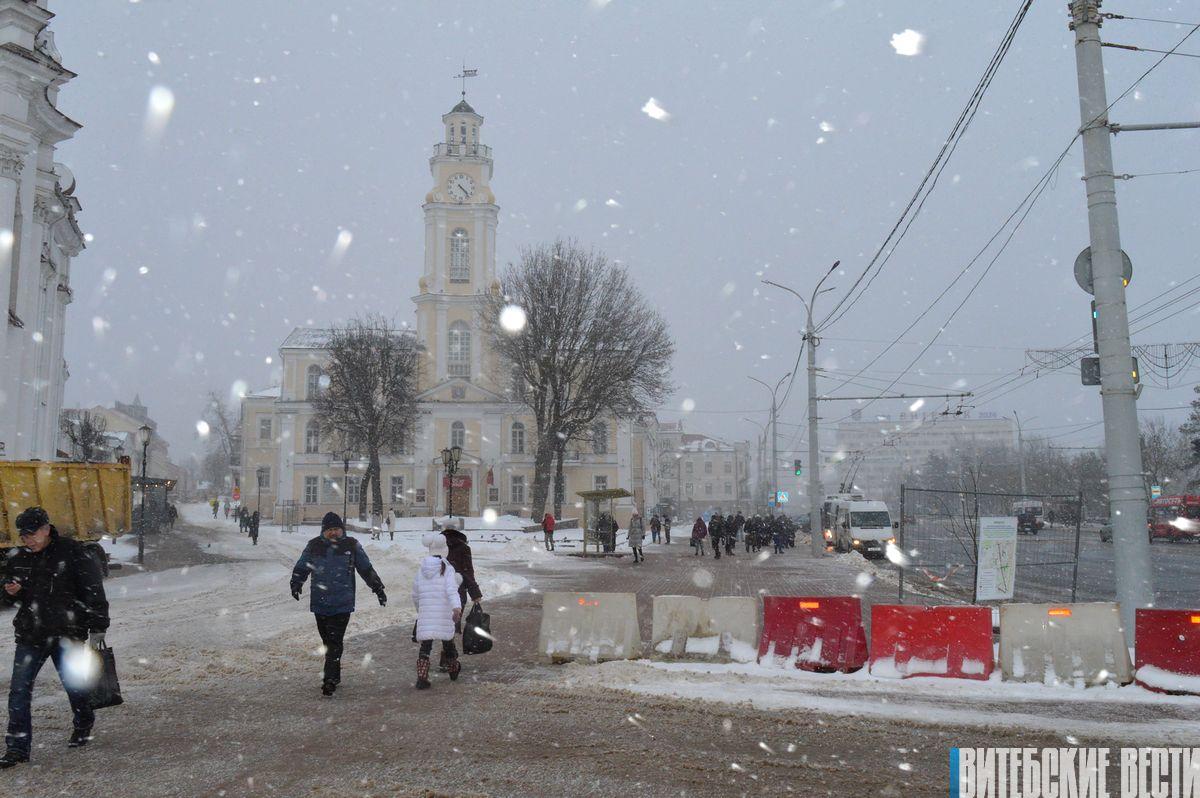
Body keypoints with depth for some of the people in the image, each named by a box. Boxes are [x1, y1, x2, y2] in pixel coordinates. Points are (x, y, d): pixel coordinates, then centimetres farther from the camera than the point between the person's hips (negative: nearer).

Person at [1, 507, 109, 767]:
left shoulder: (72, 553, -10)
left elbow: (94, 592, -7)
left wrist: (97, 628, -9)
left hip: (67, 634, -3)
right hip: (30, 635, 3)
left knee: (74, 685, 11)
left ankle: (83, 727, 36)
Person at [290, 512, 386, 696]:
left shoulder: (351, 546, 4)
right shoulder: (314, 546, 6)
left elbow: (366, 569, 12)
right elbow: (301, 568, 13)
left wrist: (378, 588, 12)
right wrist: (296, 584, -5)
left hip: (342, 604, -2)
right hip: (319, 603, 3)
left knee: (335, 641, -11)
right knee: (327, 641, 10)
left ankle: (330, 679, -11)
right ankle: (334, 676, 22)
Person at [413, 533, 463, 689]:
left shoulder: (421, 569, 7)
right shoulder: (447, 569, -5)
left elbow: (415, 594, 13)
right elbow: (451, 590, -21)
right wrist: (457, 607, -32)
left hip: (425, 614, 2)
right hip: (444, 614, -2)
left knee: (425, 644, 1)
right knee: (448, 641, 17)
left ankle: (422, 677, -13)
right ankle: (453, 670, 38)